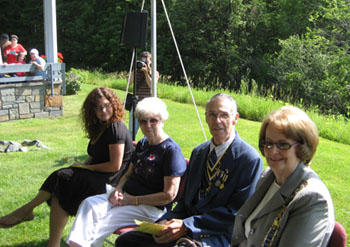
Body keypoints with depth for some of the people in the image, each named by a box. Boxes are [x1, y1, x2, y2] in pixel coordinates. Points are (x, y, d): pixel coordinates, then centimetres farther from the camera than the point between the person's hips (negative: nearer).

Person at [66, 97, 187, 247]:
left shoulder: (171, 149, -13)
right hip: (126, 196, 8)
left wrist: (133, 200, -15)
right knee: (89, 204, -19)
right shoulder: (142, 144, 14)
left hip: (152, 208, -8)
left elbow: (169, 194, -17)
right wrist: (118, 189, -1)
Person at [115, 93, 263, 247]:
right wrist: (167, 220, -3)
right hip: (188, 226, 7)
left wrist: (186, 225, -18)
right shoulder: (198, 152, 16)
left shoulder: (250, 159, -9)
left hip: (219, 234, -7)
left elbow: (237, 212, -14)